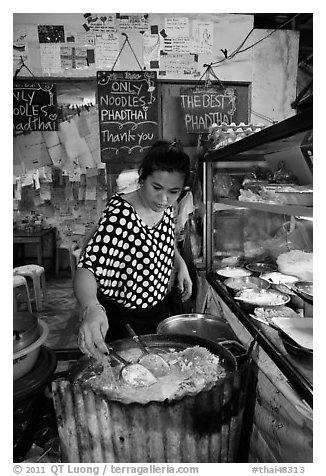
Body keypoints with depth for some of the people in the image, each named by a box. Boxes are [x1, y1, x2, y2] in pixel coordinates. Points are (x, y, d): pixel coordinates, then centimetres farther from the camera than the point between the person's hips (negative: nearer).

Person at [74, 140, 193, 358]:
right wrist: (91, 307, -52)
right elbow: (88, 267, -33)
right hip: (122, 319, -6)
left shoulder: (167, 208, -6)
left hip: (159, 310, 7)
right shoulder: (119, 214, -28)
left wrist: (181, 265, -4)